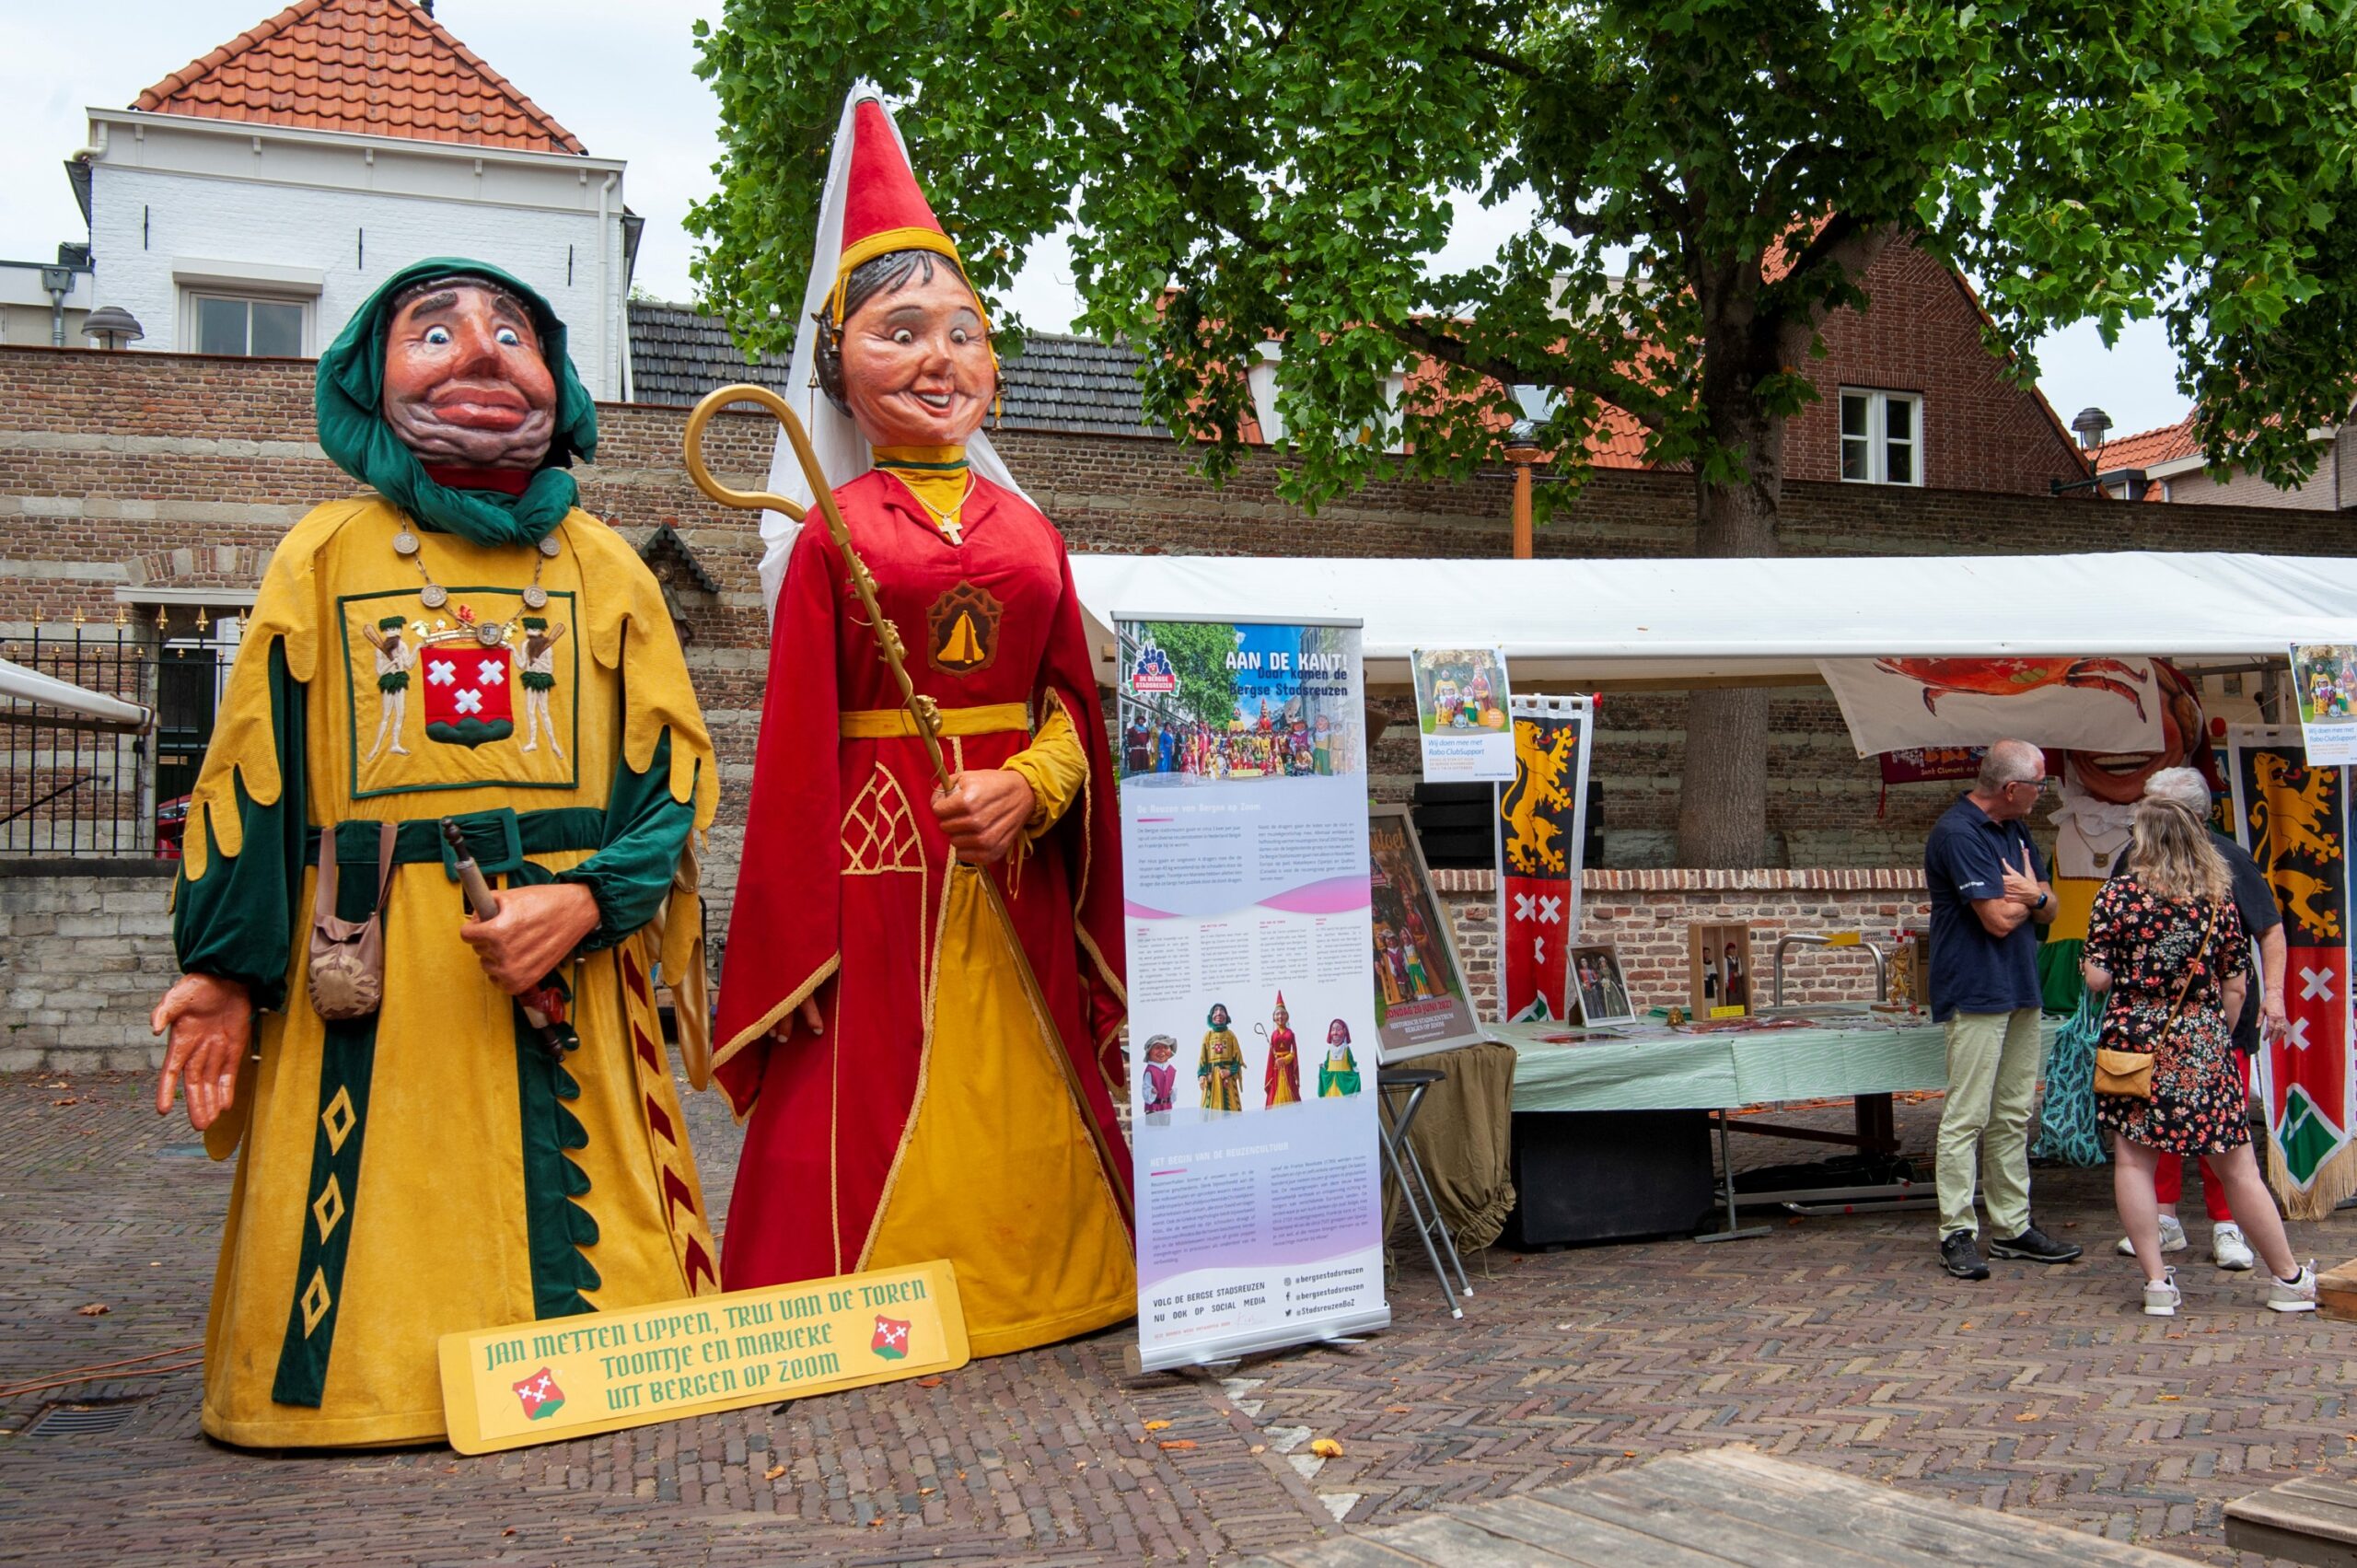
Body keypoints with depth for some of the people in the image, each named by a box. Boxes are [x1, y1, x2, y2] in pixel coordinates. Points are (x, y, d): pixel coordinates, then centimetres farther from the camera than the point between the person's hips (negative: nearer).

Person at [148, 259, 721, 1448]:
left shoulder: (604, 566, 9)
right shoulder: (325, 553, 8)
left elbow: (675, 771, 4)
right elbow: (251, 772, 6)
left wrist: (587, 901, -13)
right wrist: (228, 969, -2)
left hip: (569, 978, 1)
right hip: (367, 992, 0)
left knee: (570, 1260, 1)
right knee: (377, 1277, 1)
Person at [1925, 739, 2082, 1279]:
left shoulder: (2015, 830, 15)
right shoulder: (1957, 833, -15)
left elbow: (2048, 908, 15)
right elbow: (2000, 918, -18)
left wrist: (2034, 894, -10)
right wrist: (2027, 893, 3)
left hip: (2019, 991, 9)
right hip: (1975, 993, -9)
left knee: (2013, 1117, 12)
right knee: (1966, 1118, -7)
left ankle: (2013, 1226, 19)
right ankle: (1957, 1234, -3)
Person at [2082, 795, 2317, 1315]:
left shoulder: (2118, 894, -6)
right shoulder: (2219, 896, 3)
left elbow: (2097, 978, -7)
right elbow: (2235, 985, 5)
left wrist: (2086, 962, 15)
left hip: (2134, 1041, -2)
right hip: (2202, 1046, 2)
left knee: (2132, 1160, 6)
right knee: (2237, 1166, 9)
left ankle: (2157, 1282, 4)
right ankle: (2288, 1278, 21)